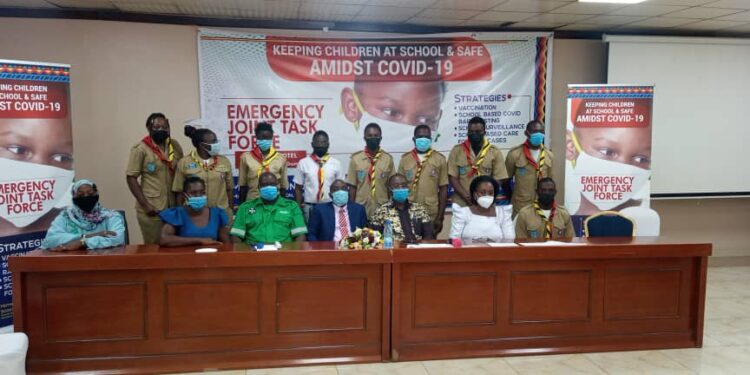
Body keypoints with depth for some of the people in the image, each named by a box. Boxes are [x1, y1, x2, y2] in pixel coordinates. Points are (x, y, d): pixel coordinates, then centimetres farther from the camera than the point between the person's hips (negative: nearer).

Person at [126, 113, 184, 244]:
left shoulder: (175, 146, 7)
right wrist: (145, 205, -13)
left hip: (174, 207, 4)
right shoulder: (140, 149, -6)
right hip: (152, 209, -4)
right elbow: (131, 178, -8)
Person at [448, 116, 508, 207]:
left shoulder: (495, 152, 3)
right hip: (461, 204, 0)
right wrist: (466, 197, -14)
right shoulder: (457, 150, 2)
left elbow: (498, 179, 1)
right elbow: (452, 177, -2)